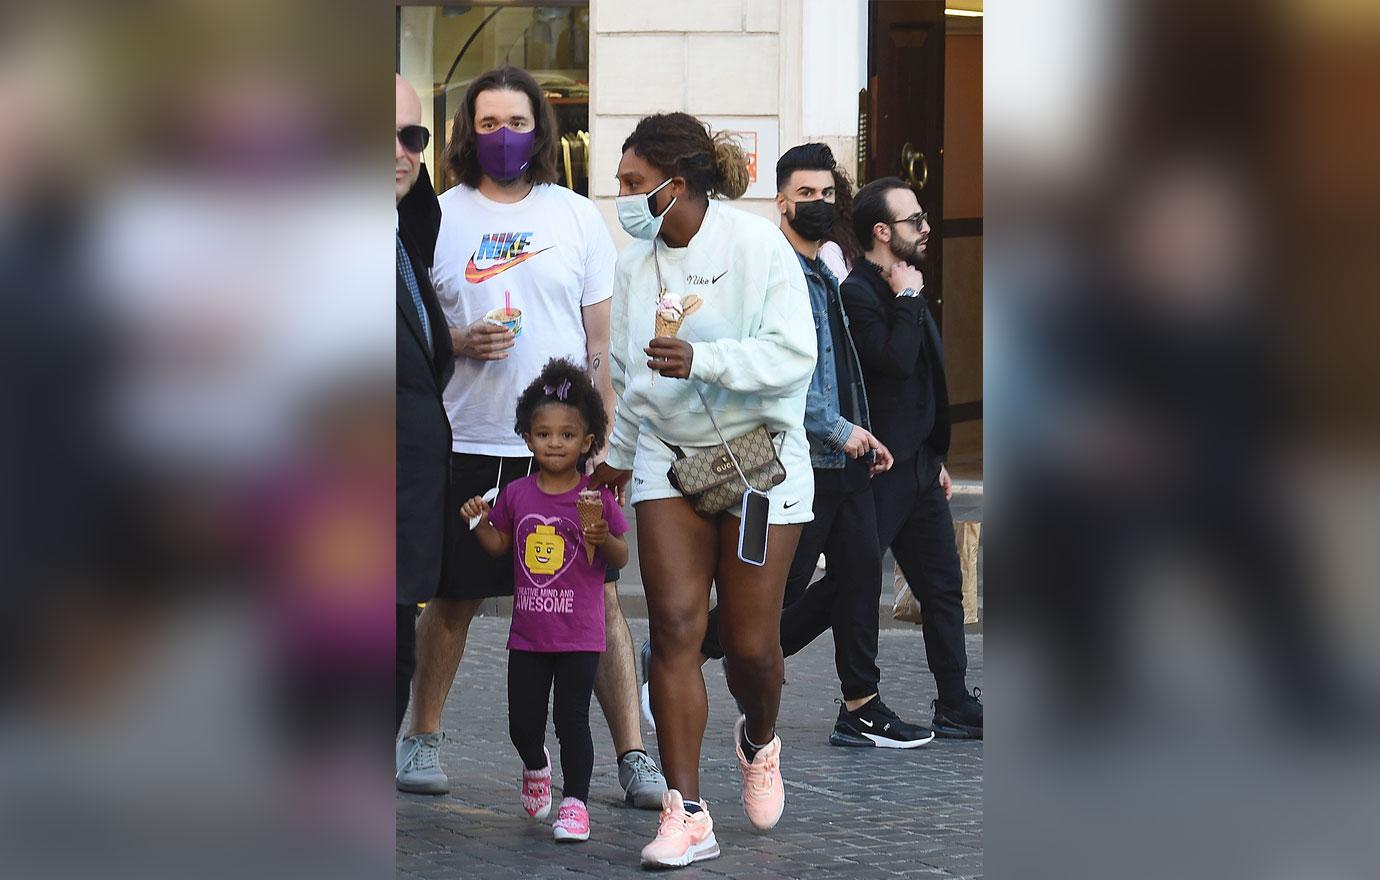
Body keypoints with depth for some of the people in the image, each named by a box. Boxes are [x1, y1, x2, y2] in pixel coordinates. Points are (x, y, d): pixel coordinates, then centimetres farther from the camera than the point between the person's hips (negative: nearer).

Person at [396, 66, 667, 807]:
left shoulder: (577, 216, 7)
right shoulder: (439, 216, 5)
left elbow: (601, 340, 7)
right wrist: (459, 343, -13)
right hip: (468, 442, 0)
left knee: (599, 597, -4)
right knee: (453, 598, 8)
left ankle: (633, 756, -2)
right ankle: (424, 740, 24)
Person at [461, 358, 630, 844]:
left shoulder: (596, 498, -6)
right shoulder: (516, 494, 3)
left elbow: (621, 558, -2)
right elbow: (501, 546, 15)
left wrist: (604, 539, -23)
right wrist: (480, 521, -3)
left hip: (579, 634, -3)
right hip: (528, 632, 3)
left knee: (572, 720, -3)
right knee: (523, 722, 8)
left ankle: (575, 801, 8)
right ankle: (536, 767, 39)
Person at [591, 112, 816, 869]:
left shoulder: (758, 245, -11)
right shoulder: (634, 263, 6)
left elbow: (793, 354, -17)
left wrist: (702, 360, -27)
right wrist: (617, 454, 27)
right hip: (668, 459, 4)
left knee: (751, 641, -1)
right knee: (674, 628, -9)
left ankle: (760, 740, 34)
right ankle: (685, 814, -8)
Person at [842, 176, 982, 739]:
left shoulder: (904, 290, 16)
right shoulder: (857, 295, -15)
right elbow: (895, 363, -28)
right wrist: (908, 299, -17)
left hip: (918, 465, 10)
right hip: (878, 472, -9)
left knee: (943, 587, 10)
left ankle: (956, 708, 15)